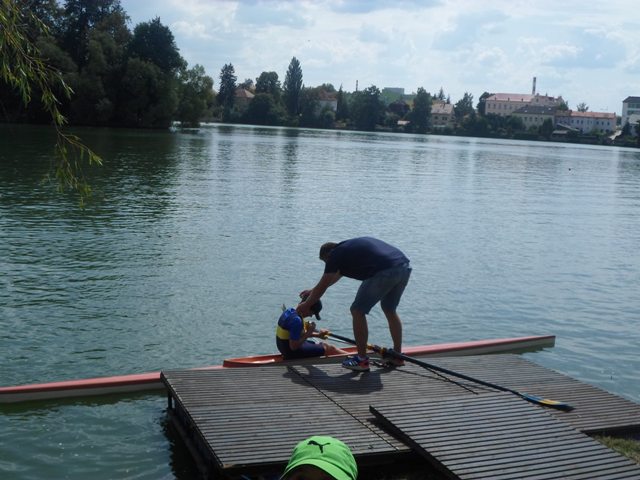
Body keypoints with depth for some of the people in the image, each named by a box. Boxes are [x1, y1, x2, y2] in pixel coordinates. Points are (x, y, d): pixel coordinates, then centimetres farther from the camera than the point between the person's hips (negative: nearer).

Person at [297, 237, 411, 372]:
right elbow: (336, 276, 47)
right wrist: (313, 291, 55)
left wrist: (306, 305, 30)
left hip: (385, 272, -9)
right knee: (390, 310, 27)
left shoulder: (336, 255, 8)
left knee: (358, 311, 6)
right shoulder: (349, 247, 32)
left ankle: (362, 360, 11)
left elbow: (322, 287, 15)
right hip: (404, 267, 9)